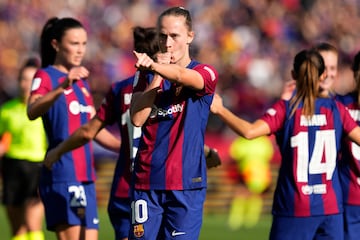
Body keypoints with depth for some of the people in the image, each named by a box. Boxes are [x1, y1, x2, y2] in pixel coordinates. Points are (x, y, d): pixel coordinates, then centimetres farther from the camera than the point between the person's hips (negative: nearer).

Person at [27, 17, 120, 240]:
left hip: (86, 176, 8)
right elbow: (32, 111, -27)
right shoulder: (45, 76, -5)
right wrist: (62, 87, -42)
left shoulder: (82, 81, 19)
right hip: (62, 174, -8)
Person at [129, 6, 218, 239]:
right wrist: (156, 74, -8)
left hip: (186, 185, -3)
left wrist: (155, 66, -46)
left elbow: (181, 75, -25)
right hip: (146, 183, 3)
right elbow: (137, 118, -5)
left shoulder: (205, 73, 0)